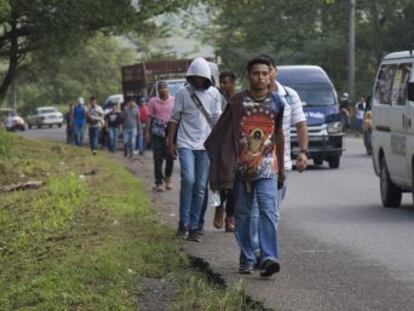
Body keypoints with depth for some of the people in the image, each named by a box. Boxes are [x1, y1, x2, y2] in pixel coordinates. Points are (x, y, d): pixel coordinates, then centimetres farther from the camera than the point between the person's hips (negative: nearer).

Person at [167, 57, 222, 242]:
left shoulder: (214, 94, 6)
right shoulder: (183, 93, 0)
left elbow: (217, 119, 7)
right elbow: (174, 118, 4)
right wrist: (170, 141, 1)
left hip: (205, 145, 3)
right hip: (186, 143, -3)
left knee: (200, 187, 3)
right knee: (188, 180, -19)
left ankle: (194, 227, 9)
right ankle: (183, 223, -8)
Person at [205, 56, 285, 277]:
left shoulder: (276, 103, 6)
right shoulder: (238, 102, 1)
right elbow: (222, 133, 4)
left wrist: (282, 168, 16)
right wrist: (225, 167, -1)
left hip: (267, 168, 0)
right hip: (241, 168, 0)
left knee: (268, 211, -15)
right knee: (243, 215, 6)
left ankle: (269, 258, -22)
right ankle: (246, 259, 15)